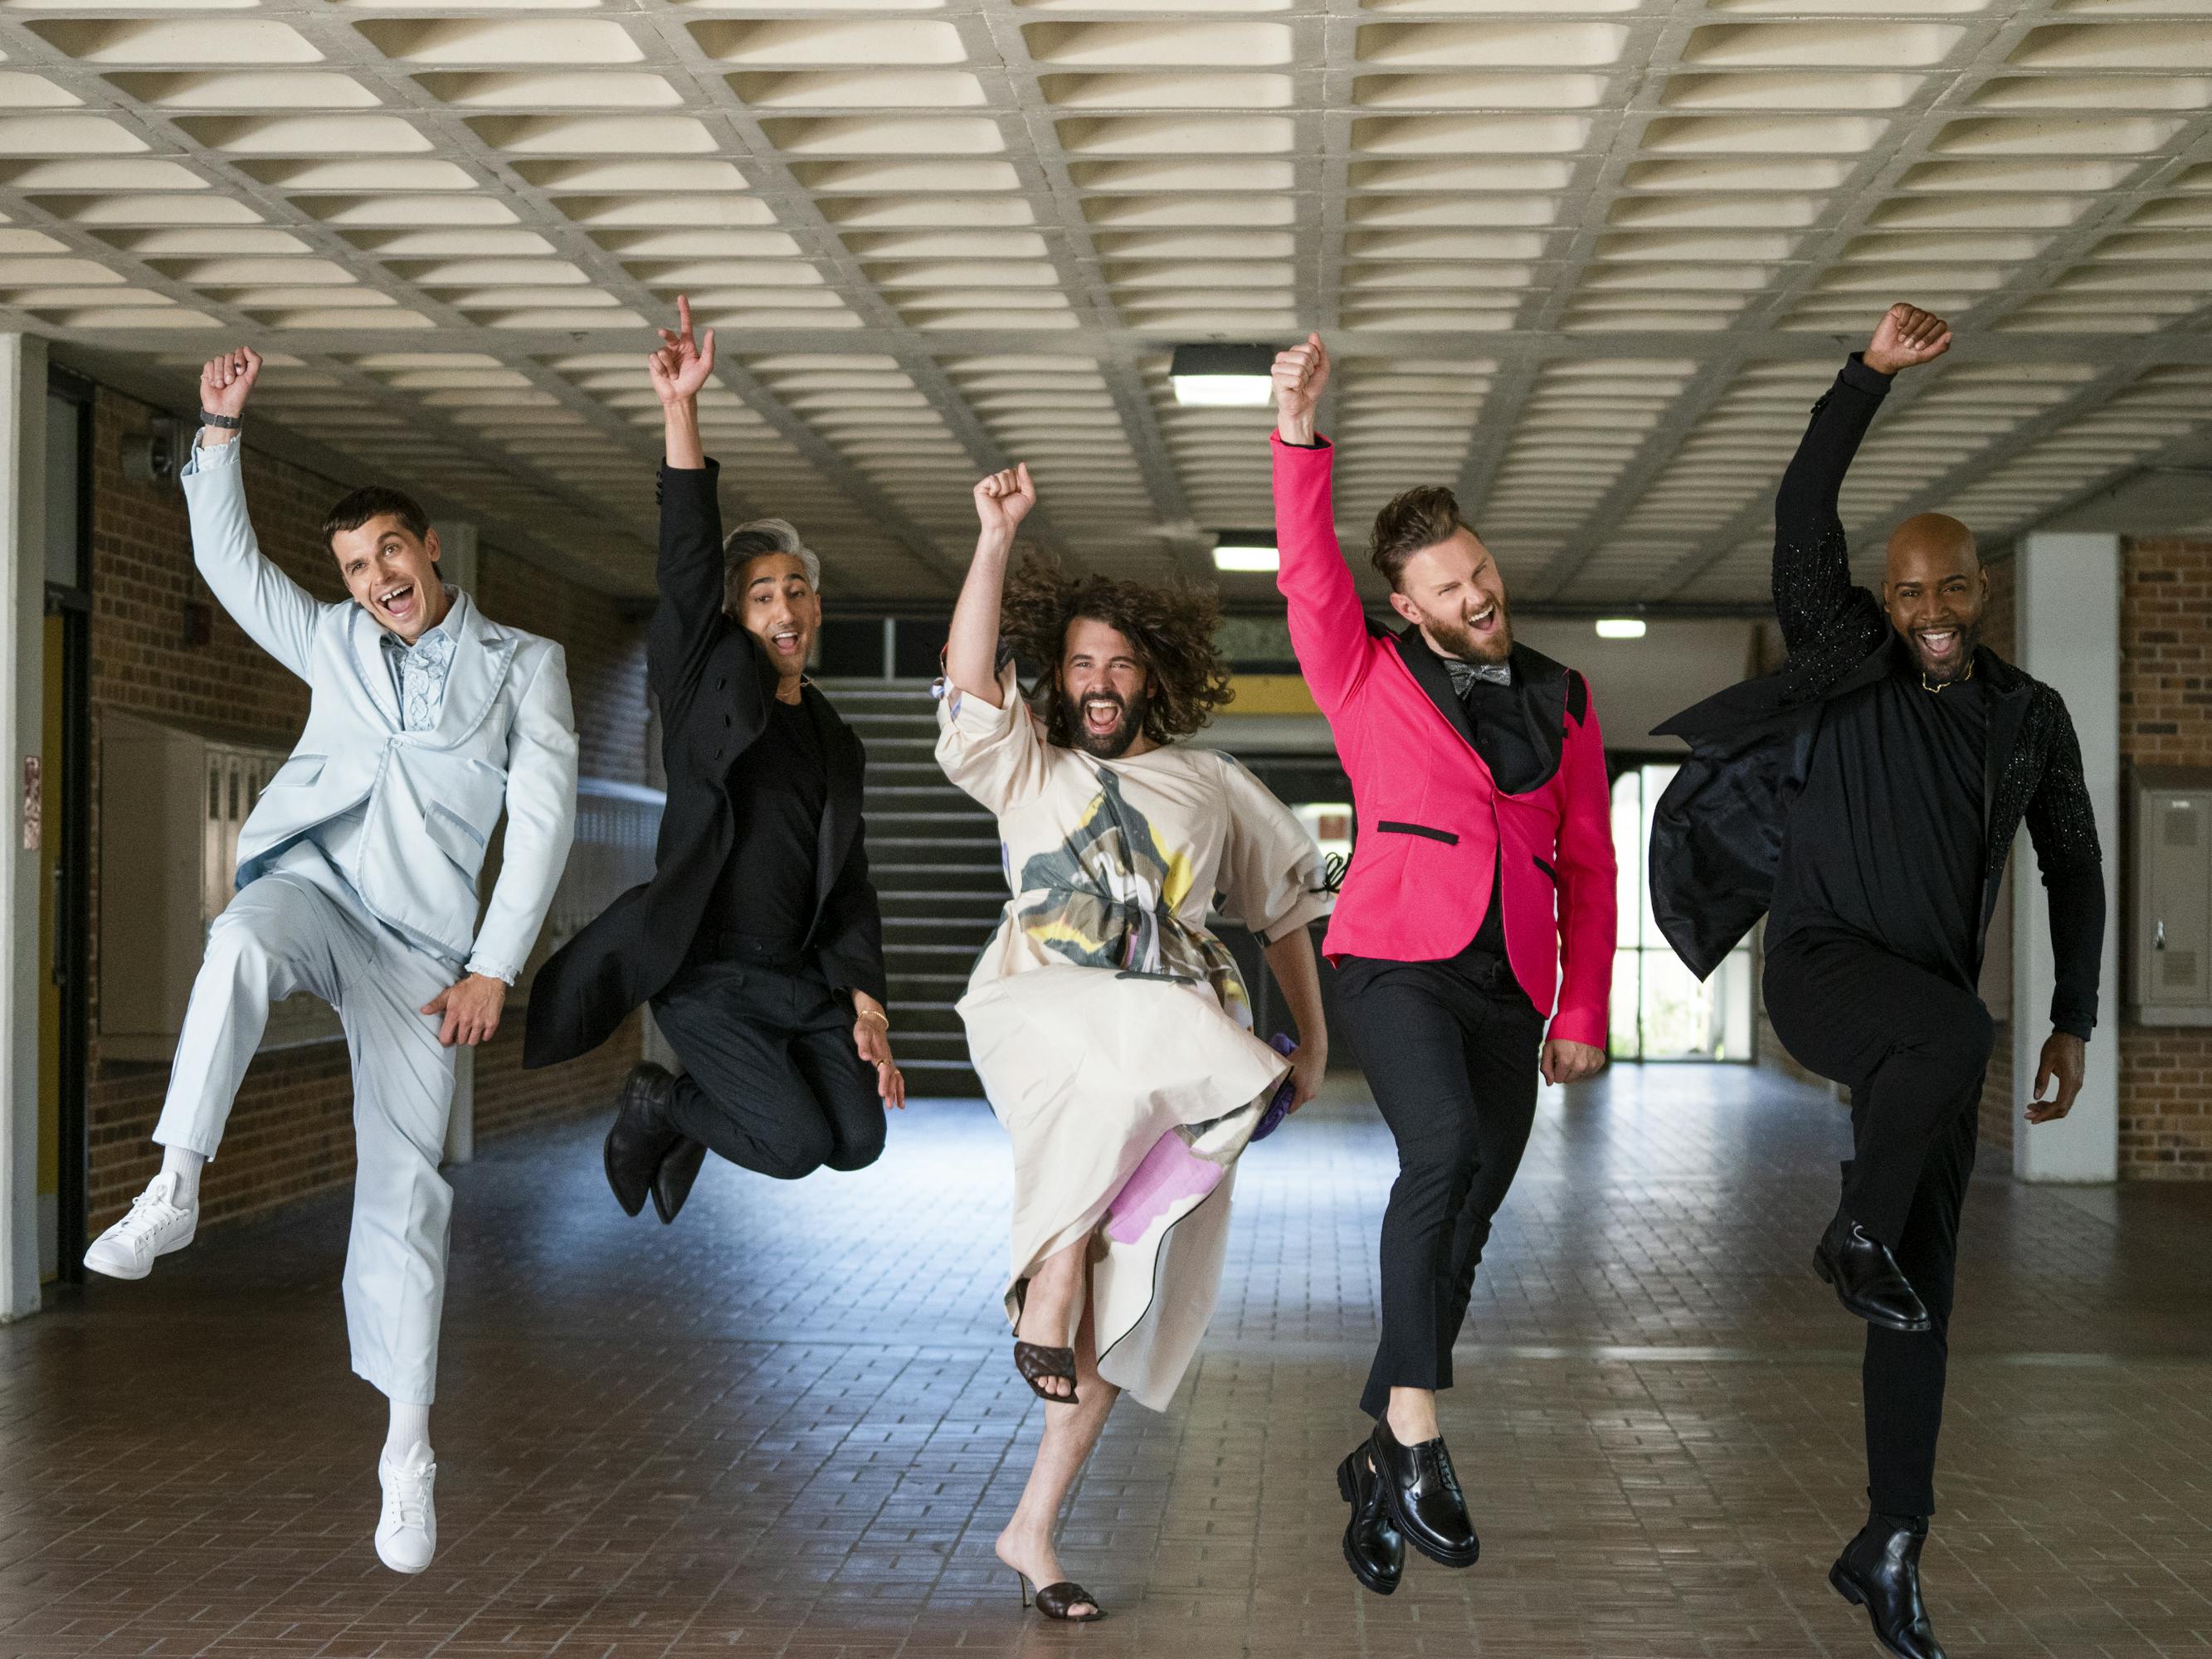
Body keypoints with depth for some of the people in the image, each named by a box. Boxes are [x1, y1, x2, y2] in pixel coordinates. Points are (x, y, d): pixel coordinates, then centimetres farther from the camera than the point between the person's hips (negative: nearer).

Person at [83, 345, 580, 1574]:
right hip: (311, 884, 2)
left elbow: (543, 818, 0)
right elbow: (229, 558, 19)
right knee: (240, 947, -38)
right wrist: (221, 428, 6)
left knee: (406, 1180, -6)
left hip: (421, 938, -2)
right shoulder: (334, 643, 18)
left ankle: (410, 1448, 1)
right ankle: (173, 1194, -40)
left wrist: (493, 967, -8)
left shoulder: (525, 664, 8)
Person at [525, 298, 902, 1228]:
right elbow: (687, 564, -16)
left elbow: (850, 886, 13)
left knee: (858, 1140, -4)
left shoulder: (836, 743, 13)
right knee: (796, 1144, -17)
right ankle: (658, 1104, 14)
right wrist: (681, 410, -27)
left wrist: (866, 1006, 2)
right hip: (707, 973, -6)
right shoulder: (710, 686, -2)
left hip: (803, 977, 6)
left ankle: (690, 1112, 23)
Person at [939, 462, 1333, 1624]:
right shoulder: (1026, 768, 15)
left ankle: (1034, 1528, 2)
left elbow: (1283, 908, 23)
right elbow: (968, 681, -3)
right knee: (1137, 1042, -39)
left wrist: (1312, 1041, 16)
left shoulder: (1213, 786, 20)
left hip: (1176, 1074, 2)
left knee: (1126, 1305, -5)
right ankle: (1049, 1277, -26)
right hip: (1042, 1020, -2)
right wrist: (996, 537, -10)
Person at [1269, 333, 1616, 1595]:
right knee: (1444, 1153, -30)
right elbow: (1309, 574, -9)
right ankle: (1416, 1425, -27)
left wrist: (1584, 1012, 10)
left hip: (1513, 992, 4)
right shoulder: (1370, 680, 7)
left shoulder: (1562, 703, 15)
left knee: (1464, 1226, 5)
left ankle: (1381, 1464, 18)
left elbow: (1590, 866, 15)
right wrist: (1300, 436, -22)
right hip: (1400, 960, -4)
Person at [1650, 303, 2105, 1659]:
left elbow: (2075, 870, 17)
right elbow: (1804, 518, -14)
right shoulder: (1845, 662, -1)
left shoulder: (2032, 716, 9)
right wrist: (1874, 372, -21)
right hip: (1825, 971, -4)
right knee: (1955, 1031, -39)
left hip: (1933, 1013, 4)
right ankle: (1857, 1233, -12)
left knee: (1926, 1289, 1)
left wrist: (2075, 1024, 12)